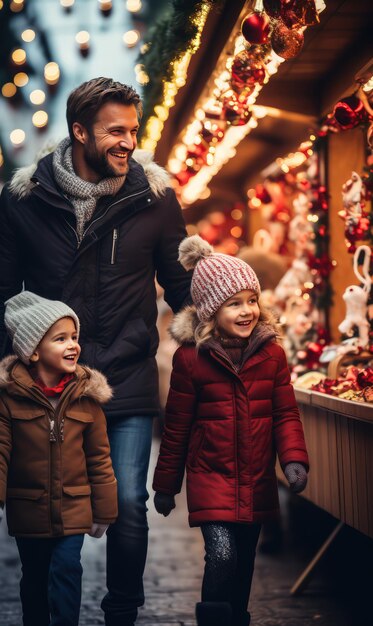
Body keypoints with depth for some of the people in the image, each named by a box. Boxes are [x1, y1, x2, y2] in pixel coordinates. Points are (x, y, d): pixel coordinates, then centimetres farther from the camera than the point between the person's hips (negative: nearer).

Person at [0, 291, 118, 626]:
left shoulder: (86, 394, -5)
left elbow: (99, 456, 0)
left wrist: (104, 510, 2)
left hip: (73, 507, 0)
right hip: (27, 508, 0)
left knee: (66, 569, -11)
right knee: (35, 578, 14)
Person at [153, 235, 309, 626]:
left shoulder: (272, 354, -2)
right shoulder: (190, 358, -9)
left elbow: (286, 414, 4)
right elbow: (176, 427, -2)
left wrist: (294, 458, -14)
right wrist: (166, 485, 5)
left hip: (257, 480, 3)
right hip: (210, 476, -3)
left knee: (243, 562, 15)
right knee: (221, 555, -19)